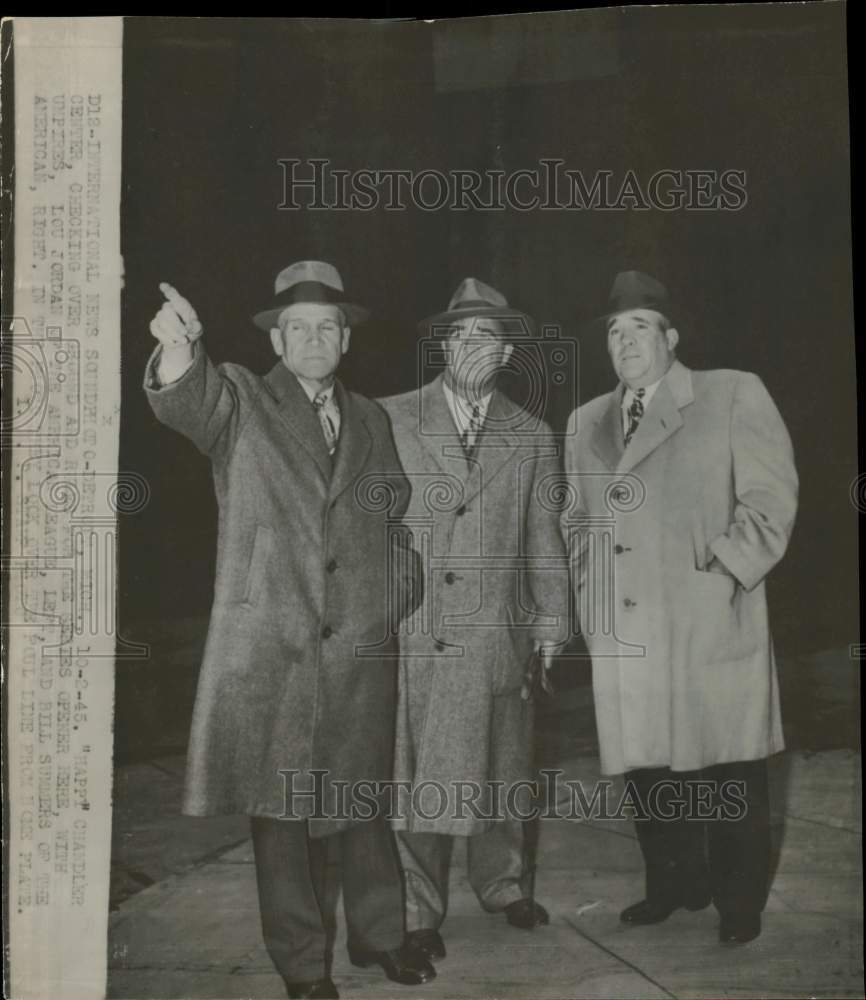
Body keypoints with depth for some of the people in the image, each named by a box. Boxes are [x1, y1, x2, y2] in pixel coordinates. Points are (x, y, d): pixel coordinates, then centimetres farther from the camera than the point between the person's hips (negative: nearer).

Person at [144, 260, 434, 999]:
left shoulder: (370, 420, 14)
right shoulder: (241, 402, 1)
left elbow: (396, 516, 20)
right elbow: (186, 399, -21)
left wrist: (402, 598, 8)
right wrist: (178, 350, -43)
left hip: (362, 644, 3)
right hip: (271, 646, -3)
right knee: (280, 806, 4)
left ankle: (377, 932, 31)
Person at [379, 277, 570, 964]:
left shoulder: (533, 438, 9)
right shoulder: (391, 420, 1)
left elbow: (544, 540, 11)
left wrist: (550, 626, 10)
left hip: (499, 639, 3)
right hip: (410, 636, -2)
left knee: (502, 770, 14)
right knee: (414, 773, 2)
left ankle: (505, 886, 34)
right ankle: (417, 914, 17)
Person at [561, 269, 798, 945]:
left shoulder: (735, 396, 1)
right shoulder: (586, 423, 15)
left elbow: (769, 500, -4)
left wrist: (721, 574, -12)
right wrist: (591, 590, 9)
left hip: (712, 630, -4)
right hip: (624, 636, 4)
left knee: (728, 771, 5)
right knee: (646, 770, 10)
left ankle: (739, 904, 23)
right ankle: (674, 886, 29)